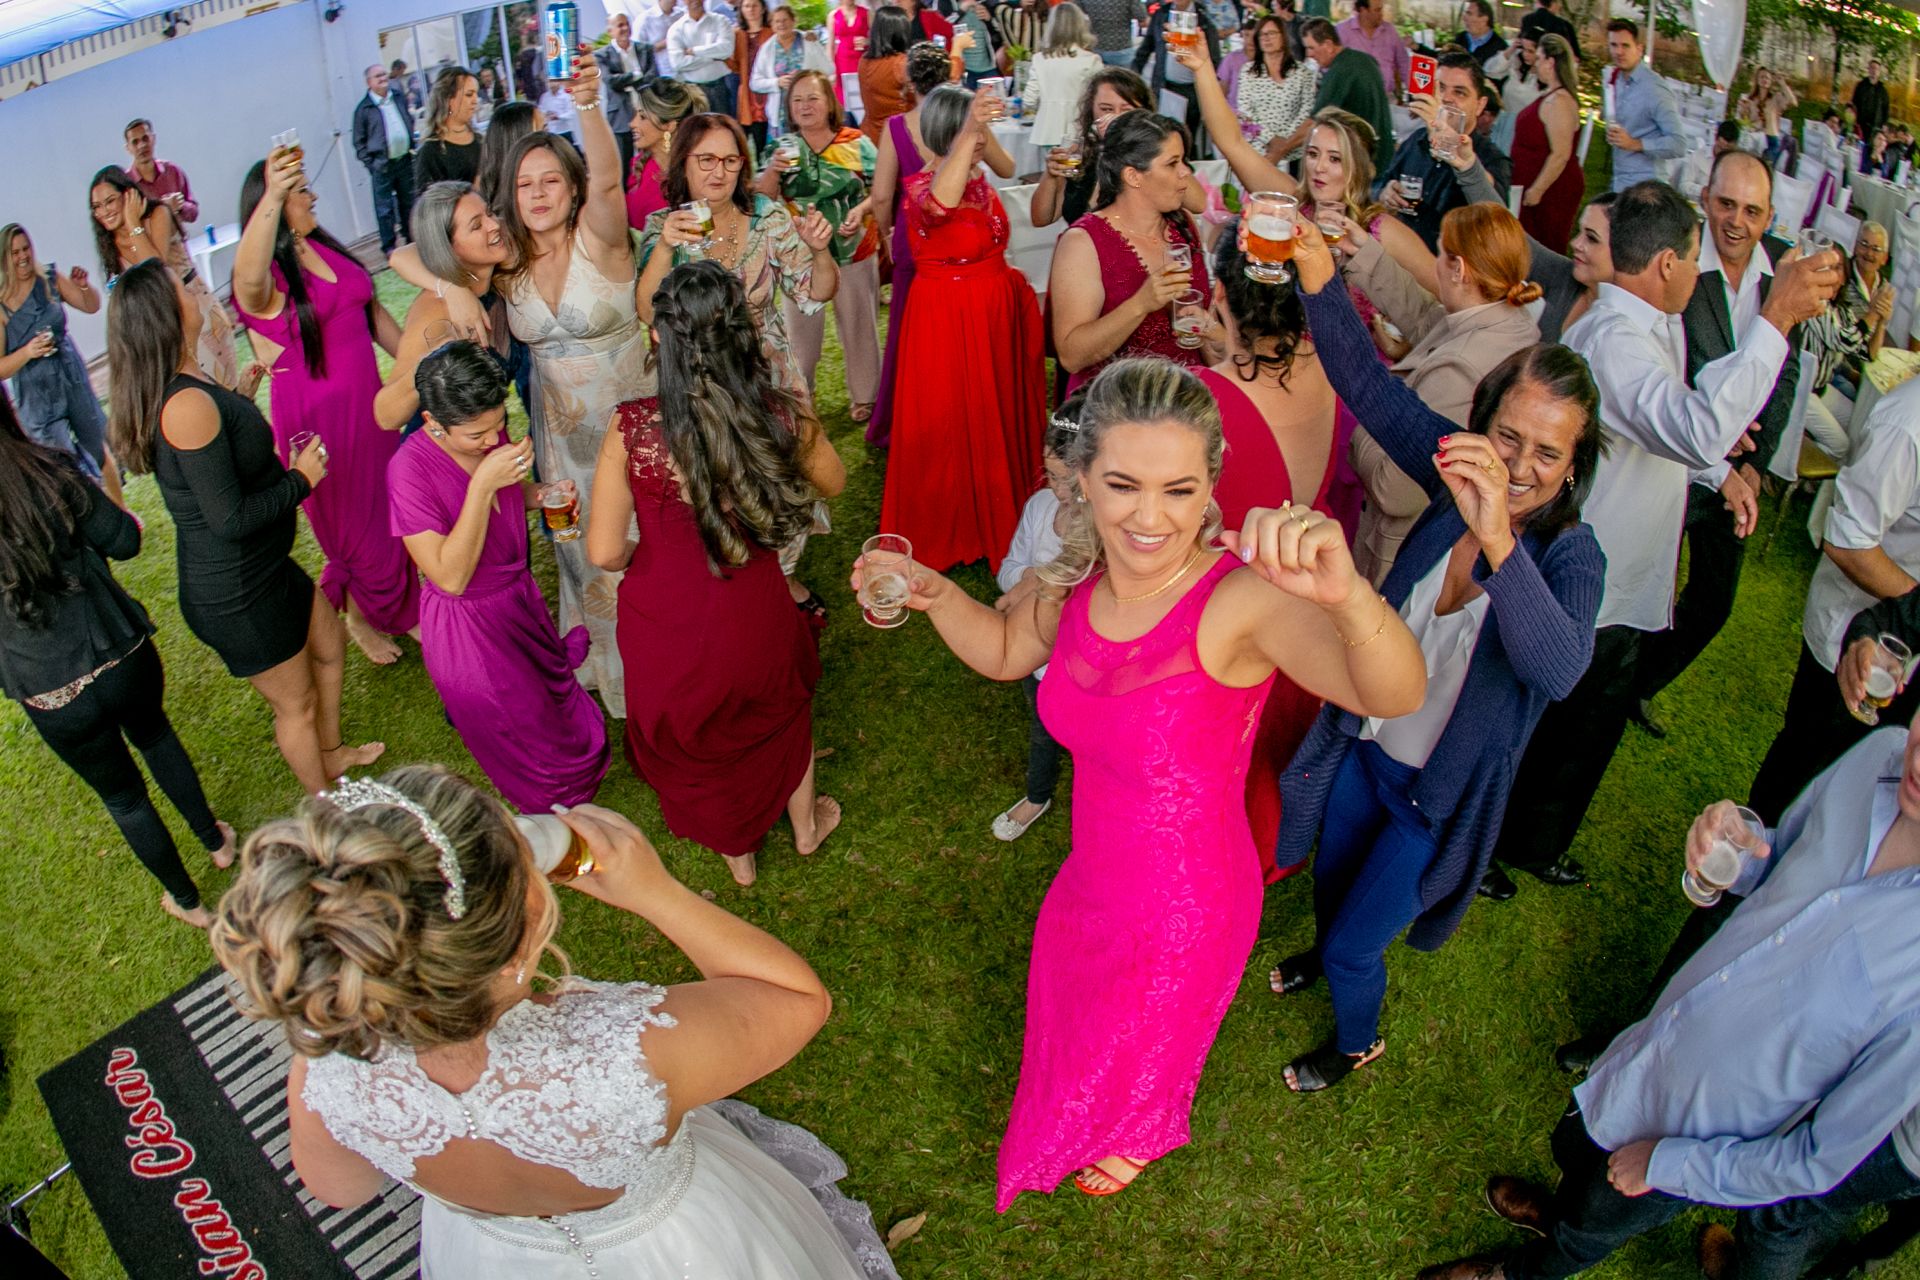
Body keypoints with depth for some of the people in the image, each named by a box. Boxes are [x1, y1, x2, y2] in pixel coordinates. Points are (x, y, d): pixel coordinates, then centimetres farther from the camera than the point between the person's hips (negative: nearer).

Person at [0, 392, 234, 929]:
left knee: (121, 794, 22)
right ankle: (216, 841, 50)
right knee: (152, 732, 34)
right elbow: (124, 541, -7)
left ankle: (188, 902, 41)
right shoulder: (48, 471, -18)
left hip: (52, 696, -1)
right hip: (121, 656, 1)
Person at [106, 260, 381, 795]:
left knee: (329, 643, 28)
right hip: (238, 598, -10)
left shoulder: (168, 390, 0)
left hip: (262, 568, 10)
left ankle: (333, 754, 50)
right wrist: (301, 478, -16)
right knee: (296, 705, 12)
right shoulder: (188, 404, -31)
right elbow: (230, 519, -29)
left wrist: (239, 398, 12)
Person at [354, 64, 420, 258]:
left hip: (405, 160, 5)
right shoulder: (364, 108, -9)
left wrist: (412, 146, 14)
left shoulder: (398, 98, 7)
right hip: (382, 165, -5)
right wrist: (370, 164, -10)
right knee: (385, 208, 0)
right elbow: (359, 141, -5)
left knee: (409, 202, 16)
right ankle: (388, 246, 8)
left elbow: (410, 122, 21)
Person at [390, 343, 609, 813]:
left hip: (519, 597, 6)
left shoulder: (490, 437, -10)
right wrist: (483, 484, -37)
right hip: (468, 627, -5)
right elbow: (451, 576, -31)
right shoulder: (410, 470, -30)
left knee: (552, 692, 25)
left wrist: (539, 493, -12)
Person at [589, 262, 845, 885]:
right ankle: (806, 826, 59)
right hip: (754, 617, 1)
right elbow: (832, 483, 1)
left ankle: (738, 853, 55)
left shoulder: (632, 429, -24)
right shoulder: (784, 414, -20)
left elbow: (605, 552, -19)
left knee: (696, 736, 30)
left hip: (668, 622, -1)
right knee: (782, 706, 35)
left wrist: (652, 556, 3)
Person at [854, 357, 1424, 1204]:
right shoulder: (1082, 578, -16)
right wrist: (935, 595, -15)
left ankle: (1144, 1139, 66)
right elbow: (1005, 653, 4)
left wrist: (1346, 596, -71)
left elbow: (1395, 696, -51)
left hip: (1183, 914, -5)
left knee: (1137, 1064, 27)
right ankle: (1099, 1116, 72)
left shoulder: (1240, 597, -35)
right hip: (1092, 881, 6)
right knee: (1071, 1008, 36)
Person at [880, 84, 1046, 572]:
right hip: (946, 323, -8)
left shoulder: (979, 181, 7)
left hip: (996, 315, 8)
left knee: (999, 414, 18)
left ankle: (996, 522, 36)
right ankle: (945, 536, 22)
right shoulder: (920, 188, -19)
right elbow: (940, 203, -47)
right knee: (950, 426, 3)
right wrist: (968, 132, -57)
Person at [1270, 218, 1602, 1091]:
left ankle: (1357, 1045, 47)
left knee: (1355, 944, 13)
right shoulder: (1461, 478, -16)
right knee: (1331, 881, 30)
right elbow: (1367, 384, -24)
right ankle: (1327, 956, 66)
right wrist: (1316, 270, -41)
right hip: (1361, 747, 4)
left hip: (1437, 792, -4)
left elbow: (1558, 668, -47)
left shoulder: (1572, 557, -27)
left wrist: (1496, 540, -63)